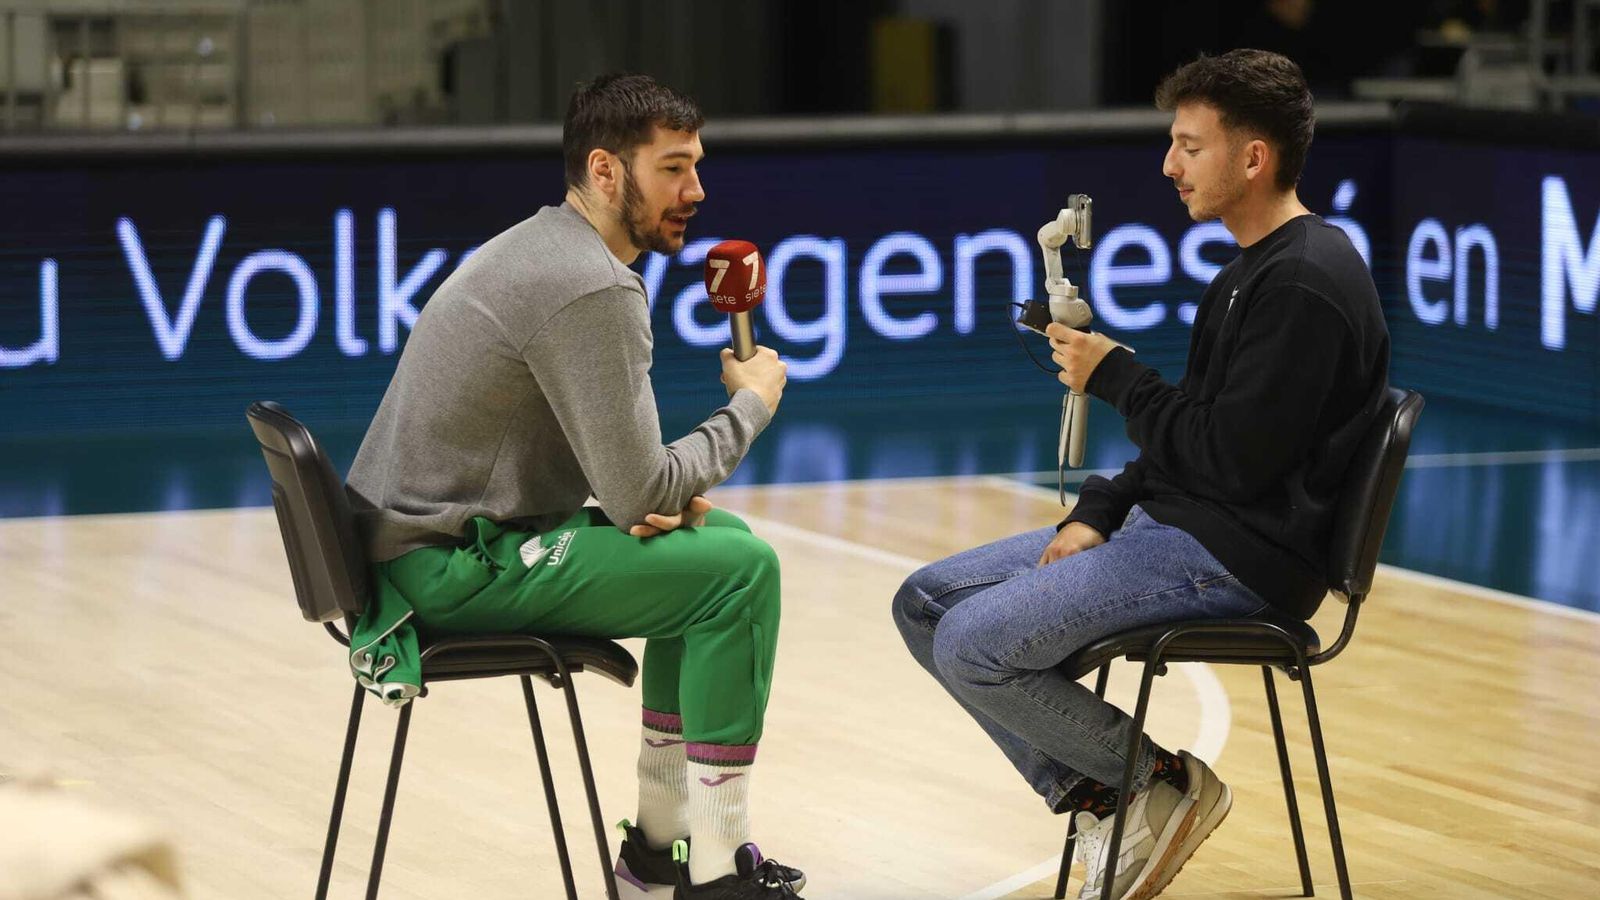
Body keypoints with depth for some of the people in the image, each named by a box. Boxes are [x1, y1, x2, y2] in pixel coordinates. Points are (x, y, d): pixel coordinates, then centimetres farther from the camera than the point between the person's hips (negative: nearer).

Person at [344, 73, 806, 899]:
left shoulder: (542, 247, 13)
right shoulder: (593, 290, -20)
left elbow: (610, 464, 20)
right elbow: (639, 496, -20)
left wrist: (660, 492, -2)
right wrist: (751, 404, -4)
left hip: (416, 544, 10)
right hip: (455, 568, -10)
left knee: (716, 544, 17)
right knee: (741, 570, -11)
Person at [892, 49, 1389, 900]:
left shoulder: (1306, 285, -18)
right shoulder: (1249, 271, 16)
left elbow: (1235, 458, -22)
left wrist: (1114, 375, -11)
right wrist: (1098, 513, 5)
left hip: (1242, 558, -11)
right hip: (1172, 524, 11)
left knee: (975, 645, -20)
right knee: (925, 604, 6)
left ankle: (1163, 782, -2)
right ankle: (1099, 799, 3)